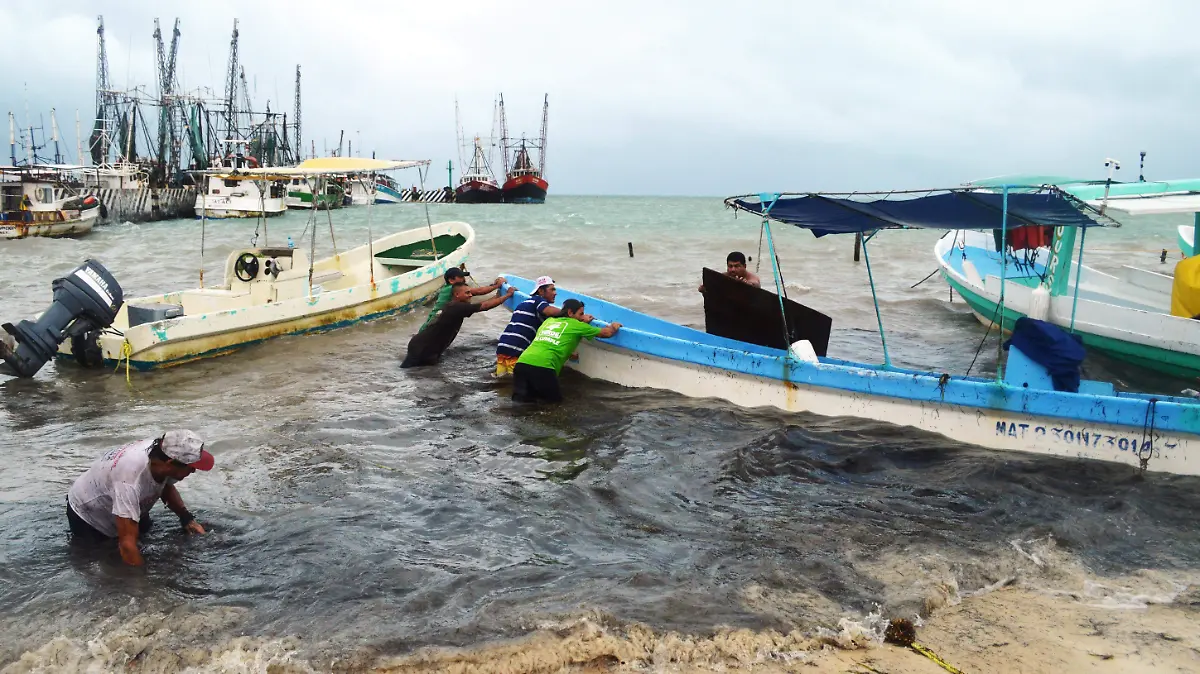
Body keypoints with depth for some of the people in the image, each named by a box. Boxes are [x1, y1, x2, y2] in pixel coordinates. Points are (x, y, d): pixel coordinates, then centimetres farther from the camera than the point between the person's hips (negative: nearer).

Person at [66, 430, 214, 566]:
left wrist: (186, 518, -12)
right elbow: (127, 544, -44)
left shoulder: (161, 450, -26)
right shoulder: (130, 480, -47)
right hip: (87, 515, -6)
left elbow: (166, 486, -1)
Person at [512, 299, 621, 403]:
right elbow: (607, 333, 21)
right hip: (543, 367, -5)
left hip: (521, 363, 5)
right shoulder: (576, 325, 12)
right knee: (555, 400, 13)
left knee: (519, 398, 12)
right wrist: (613, 327, 42)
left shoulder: (549, 321, 26)